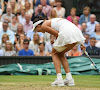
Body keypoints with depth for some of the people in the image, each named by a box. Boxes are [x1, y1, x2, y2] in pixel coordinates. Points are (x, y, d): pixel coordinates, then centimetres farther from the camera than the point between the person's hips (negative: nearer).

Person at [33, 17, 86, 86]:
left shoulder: (43, 25, 12)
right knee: (60, 54, 26)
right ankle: (69, 79, 17)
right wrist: (81, 43, 22)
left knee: (54, 53, 17)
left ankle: (59, 80, 5)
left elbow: (57, 34, -1)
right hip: (77, 33, 7)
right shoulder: (52, 21, 35)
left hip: (67, 34, -7)